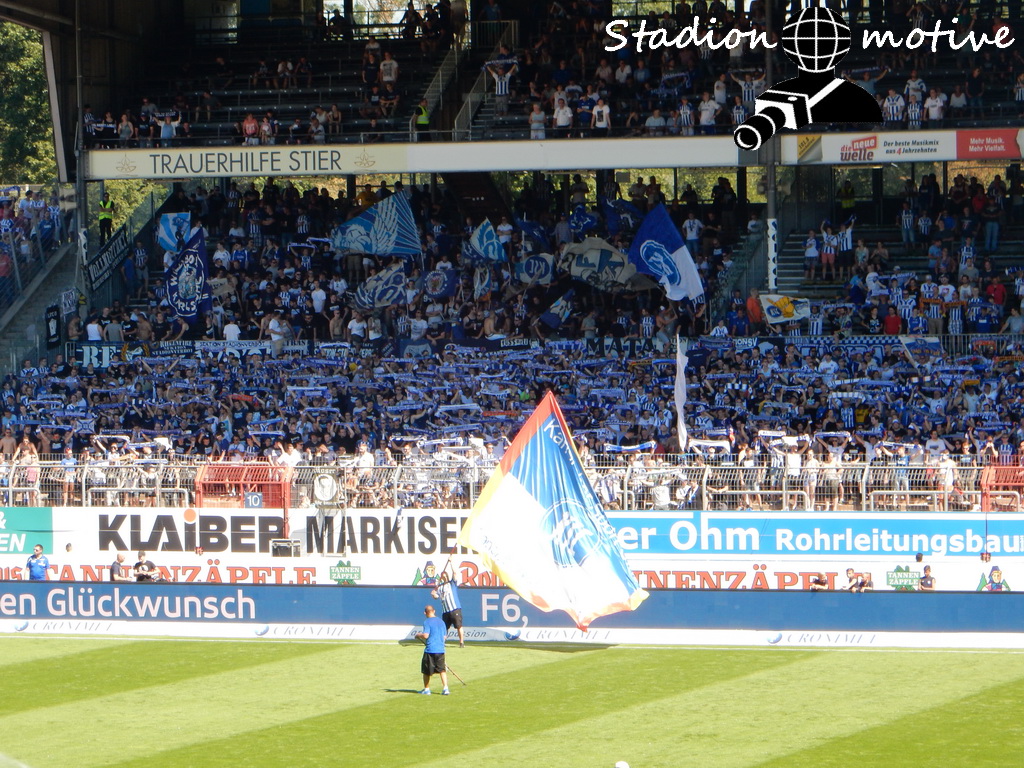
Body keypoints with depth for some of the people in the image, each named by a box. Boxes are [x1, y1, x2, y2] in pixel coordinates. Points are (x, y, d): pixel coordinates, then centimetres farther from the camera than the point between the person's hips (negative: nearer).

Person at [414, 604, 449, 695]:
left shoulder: (427, 622, -8)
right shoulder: (441, 622, 12)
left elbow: (425, 635, -18)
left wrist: (418, 635, 2)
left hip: (430, 650, -5)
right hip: (441, 649, 5)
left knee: (426, 671, 10)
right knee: (442, 670, 4)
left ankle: (426, 689, 19)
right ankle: (445, 688, -9)